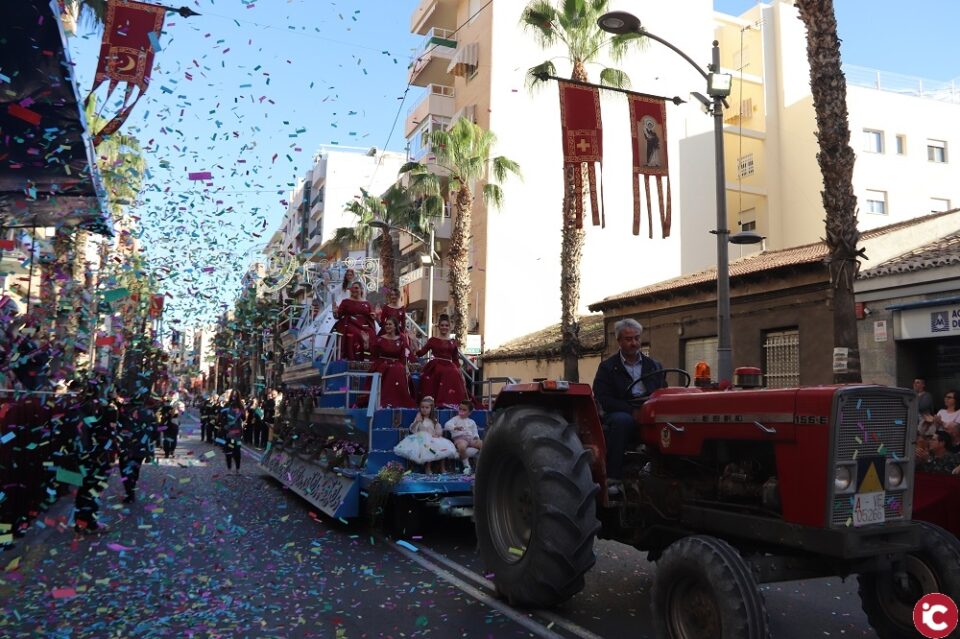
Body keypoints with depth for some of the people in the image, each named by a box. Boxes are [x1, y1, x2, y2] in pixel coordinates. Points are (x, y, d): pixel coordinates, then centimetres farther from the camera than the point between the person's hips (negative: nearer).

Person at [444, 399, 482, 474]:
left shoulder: (472, 422, 23)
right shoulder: (455, 419, 9)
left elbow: (475, 432, 20)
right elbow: (447, 425, -9)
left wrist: (476, 437, -4)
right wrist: (455, 428, -27)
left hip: (470, 438, 4)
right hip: (459, 438, -4)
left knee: (483, 445, -20)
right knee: (462, 446, -40)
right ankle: (466, 465, -22)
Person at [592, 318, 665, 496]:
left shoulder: (653, 365, 20)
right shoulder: (608, 367, 7)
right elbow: (604, 400, -6)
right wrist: (633, 410, -19)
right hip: (621, 414, -2)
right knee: (622, 420, -38)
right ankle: (612, 478, -32)